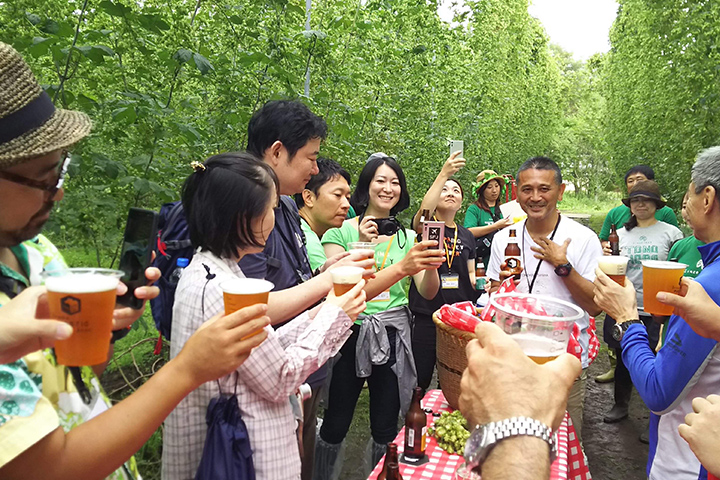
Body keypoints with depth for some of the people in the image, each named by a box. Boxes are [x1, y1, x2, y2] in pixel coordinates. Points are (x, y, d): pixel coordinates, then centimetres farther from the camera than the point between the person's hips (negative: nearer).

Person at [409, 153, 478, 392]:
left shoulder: (466, 236, 14)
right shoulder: (425, 226, -1)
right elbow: (424, 210, -26)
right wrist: (444, 173, -32)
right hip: (426, 316, -4)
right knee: (420, 379, 2)